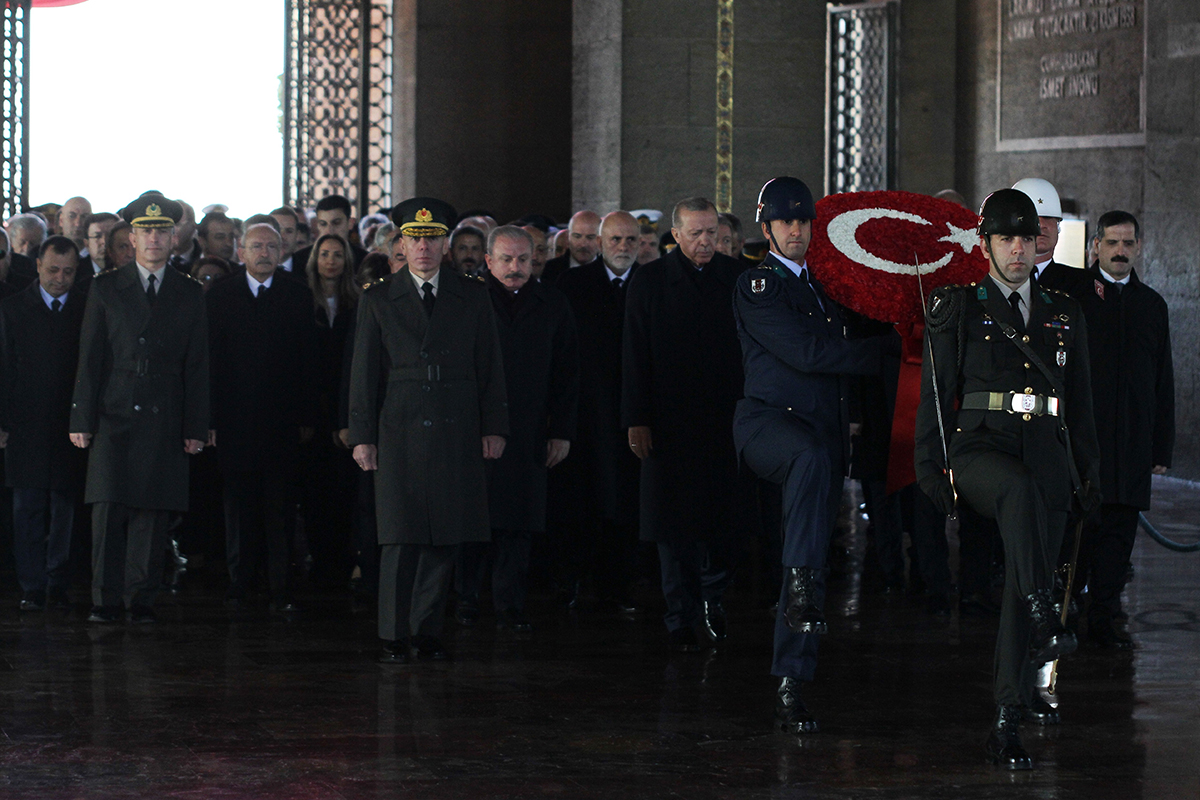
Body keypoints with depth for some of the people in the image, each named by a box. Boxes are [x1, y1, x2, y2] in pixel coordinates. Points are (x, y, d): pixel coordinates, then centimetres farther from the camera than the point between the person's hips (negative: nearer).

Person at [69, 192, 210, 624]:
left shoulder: (190, 294, 11)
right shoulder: (105, 288, 8)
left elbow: (197, 367, 8)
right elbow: (89, 358, 4)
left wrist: (196, 427, 2)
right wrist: (81, 418, -3)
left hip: (164, 424, 1)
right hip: (113, 418, -1)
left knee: (153, 512, 0)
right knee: (108, 508, -7)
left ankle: (141, 598, 7)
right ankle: (105, 600, -3)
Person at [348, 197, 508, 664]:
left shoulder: (473, 298, 10)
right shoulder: (378, 301, 7)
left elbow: (490, 368, 10)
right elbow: (365, 374, 6)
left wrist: (494, 428, 4)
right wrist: (362, 436, 0)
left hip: (456, 436, 2)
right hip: (400, 435, -1)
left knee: (444, 538, 2)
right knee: (400, 538, -5)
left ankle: (428, 633, 10)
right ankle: (394, 637, 0)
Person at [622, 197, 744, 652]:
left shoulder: (735, 279, 6)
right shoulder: (650, 282, 2)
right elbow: (635, 357, 0)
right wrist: (637, 420, -6)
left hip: (727, 421, 1)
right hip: (671, 422, -1)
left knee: (724, 519, 1)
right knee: (676, 527, 3)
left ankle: (711, 595, 24)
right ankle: (681, 618, 11)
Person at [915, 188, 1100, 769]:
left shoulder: (1064, 314, 18)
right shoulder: (958, 309, 9)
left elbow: (1080, 403, 22)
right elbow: (935, 393, 6)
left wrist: (1088, 475, 17)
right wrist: (932, 469, -2)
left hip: (1047, 454, 3)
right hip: (979, 447, -3)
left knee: (1021, 583, -3)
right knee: (1020, 488, -39)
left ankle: (1008, 722, -2)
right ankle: (1044, 621, -45)